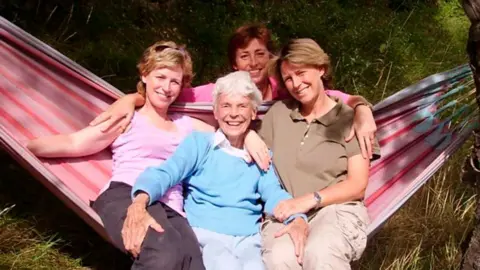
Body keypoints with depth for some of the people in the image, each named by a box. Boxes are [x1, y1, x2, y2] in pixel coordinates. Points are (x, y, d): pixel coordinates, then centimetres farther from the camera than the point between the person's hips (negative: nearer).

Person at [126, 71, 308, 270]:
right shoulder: (199, 143, 8)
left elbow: (274, 194, 5)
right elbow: (166, 173, -6)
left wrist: (298, 220, -17)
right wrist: (140, 201, -28)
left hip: (249, 238, 3)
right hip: (206, 234, -2)